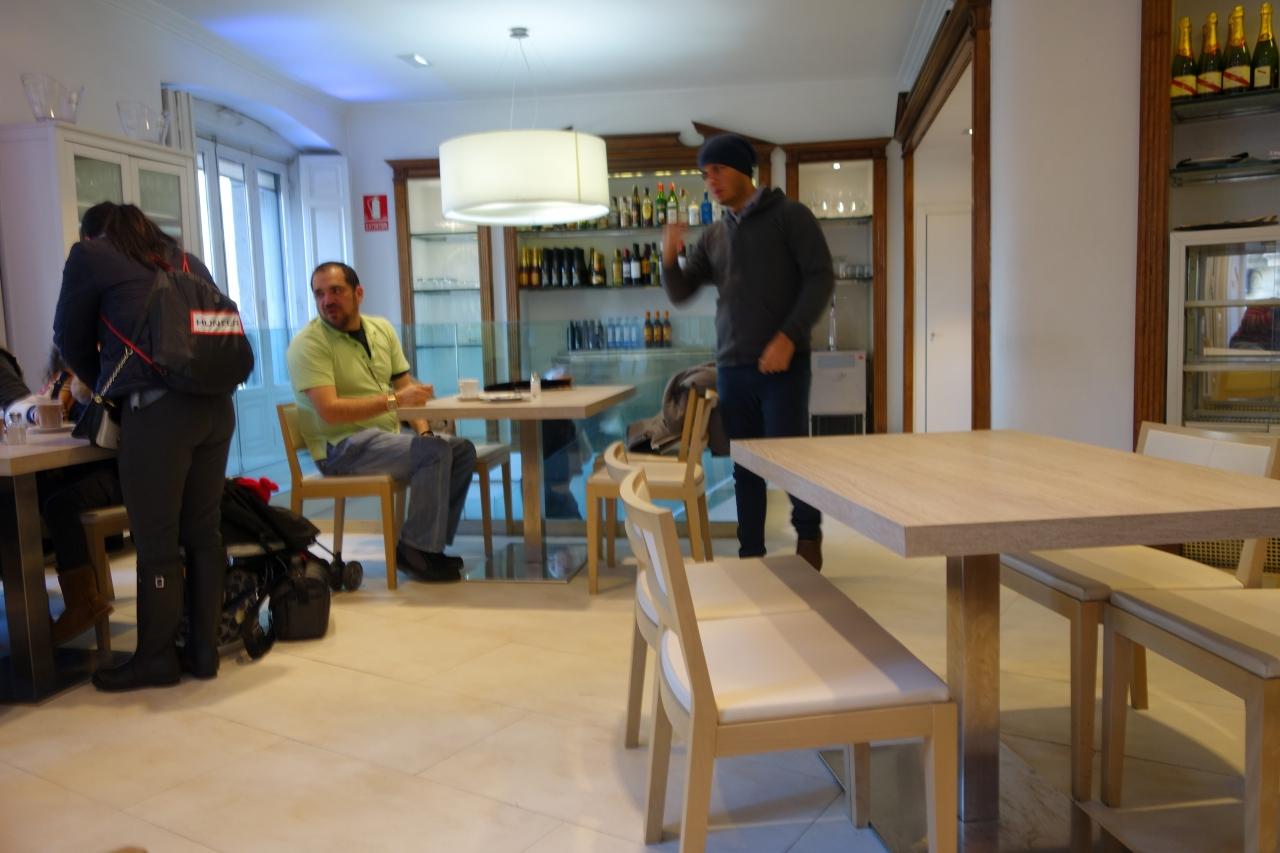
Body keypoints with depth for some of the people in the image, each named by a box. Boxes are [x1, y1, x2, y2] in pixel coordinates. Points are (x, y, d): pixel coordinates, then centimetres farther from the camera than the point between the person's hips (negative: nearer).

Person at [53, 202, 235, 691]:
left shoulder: (89, 255, 11)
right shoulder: (188, 260, 24)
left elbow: (70, 338, 17)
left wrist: (105, 387, 33)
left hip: (156, 410, -6)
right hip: (216, 405, 6)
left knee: (156, 541, 3)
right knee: (203, 531, 12)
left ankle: (156, 657, 15)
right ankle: (203, 649, 20)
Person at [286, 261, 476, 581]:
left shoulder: (381, 329, 10)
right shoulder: (308, 343, -13)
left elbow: (408, 388, 11)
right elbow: (329, 411, -23)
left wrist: (423, 430, -6)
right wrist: (394, 401, -29)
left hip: (388, 437, 8)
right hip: (341, 448, -8)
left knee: (463, 450, -6)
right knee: (435, 452, -25)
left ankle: (429, 544, 0)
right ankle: (416, 550, -14)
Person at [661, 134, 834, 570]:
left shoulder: (789, 215, 0)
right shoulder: (714, 235, 15)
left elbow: (820, 279, -6)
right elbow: (680, 293, 15)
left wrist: (789, 337, -17)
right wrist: (669, 258, -6)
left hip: (782, 363, -4)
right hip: (732, 367, 5)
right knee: (745, 468, 7)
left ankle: (808, 533, 22)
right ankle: (751, 554, 18)